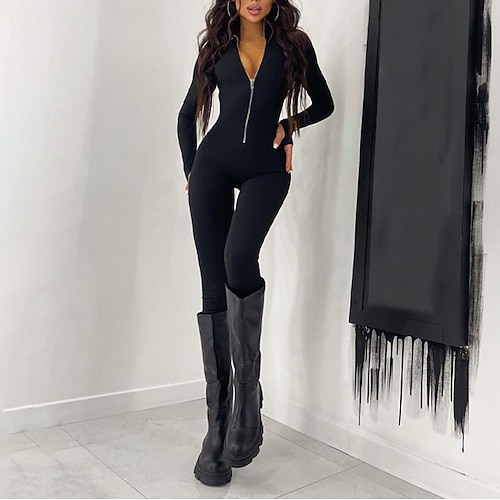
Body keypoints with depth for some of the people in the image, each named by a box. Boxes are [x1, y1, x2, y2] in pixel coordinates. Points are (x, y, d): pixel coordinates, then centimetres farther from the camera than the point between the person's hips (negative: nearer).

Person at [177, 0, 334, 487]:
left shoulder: (293, 45, 12)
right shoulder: (216, 48, 15)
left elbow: (323, 103, 19)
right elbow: (188, 114, 21)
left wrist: (290, 124, 0)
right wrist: (192, 173, 12)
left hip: (265, 168, -1)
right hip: (214, 163, 2)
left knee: (239, 258, -30)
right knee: (214, 287, -6)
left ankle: (248, 387, -13)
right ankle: (218, 426, 0)